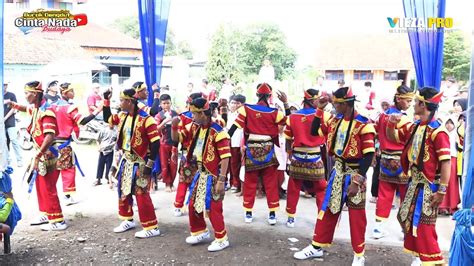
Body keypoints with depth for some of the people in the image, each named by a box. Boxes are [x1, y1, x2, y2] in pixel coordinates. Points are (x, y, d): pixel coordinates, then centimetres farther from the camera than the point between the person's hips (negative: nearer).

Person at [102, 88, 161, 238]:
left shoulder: (145, 119, -20)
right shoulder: (122, 116, 5)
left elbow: (155, 143, -21)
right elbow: (107, 119, 25)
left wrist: (150, 164, -21)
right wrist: (106, 101, 13)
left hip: (140, 162, -8)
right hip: (126, 160, 8)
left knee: (141, 195, -7)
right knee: (123, 191, 16)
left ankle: (151, 228, 2)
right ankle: (128, 220, 34)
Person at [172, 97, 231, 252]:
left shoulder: (217, 132, -20)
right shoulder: (195, 127, 4)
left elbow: (225, 157, -21)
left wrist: (221, 180, -23)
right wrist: (175, 126, -5)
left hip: (213, 175, -8)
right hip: (200, 173, 8)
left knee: (212, 208, -3)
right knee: (193, 204, 16)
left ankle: (221, 239, 15)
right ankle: (200, 232, 36)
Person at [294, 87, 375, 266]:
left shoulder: (363, 124, -18)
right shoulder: (335, 120, 4)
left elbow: (368, 155, -18)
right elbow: (314, 132, 13)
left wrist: (357, 181, -21)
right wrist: (319, 110, 2)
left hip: (354, 173, -6)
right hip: (338, 171, 6)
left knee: (356, 216, 4)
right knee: (327, 209, 13)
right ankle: (316, 247, 25)